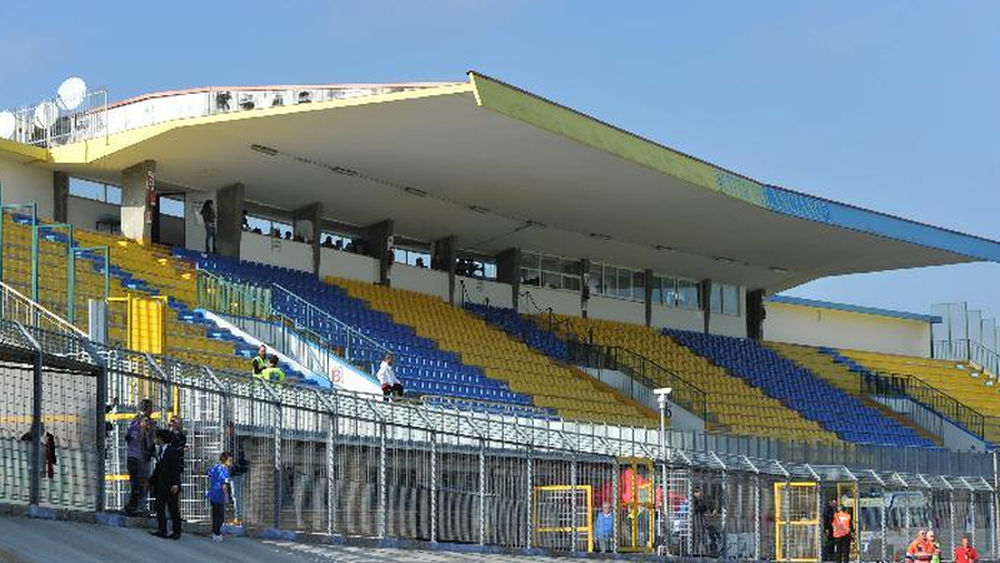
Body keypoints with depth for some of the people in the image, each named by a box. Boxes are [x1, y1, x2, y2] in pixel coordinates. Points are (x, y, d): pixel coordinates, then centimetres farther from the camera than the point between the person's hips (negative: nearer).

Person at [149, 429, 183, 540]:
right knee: (159, 507, 6)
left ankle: (176, 532, 5)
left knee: (173, 509, -1)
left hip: (170, 486, -8)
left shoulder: (173, 451, -10)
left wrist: (175, 484, -21)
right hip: (160, 484, 8)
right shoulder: (159, 451, 14)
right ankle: (162, 530, 11)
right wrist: (151, 481, 19)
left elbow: (176, 469, -14)